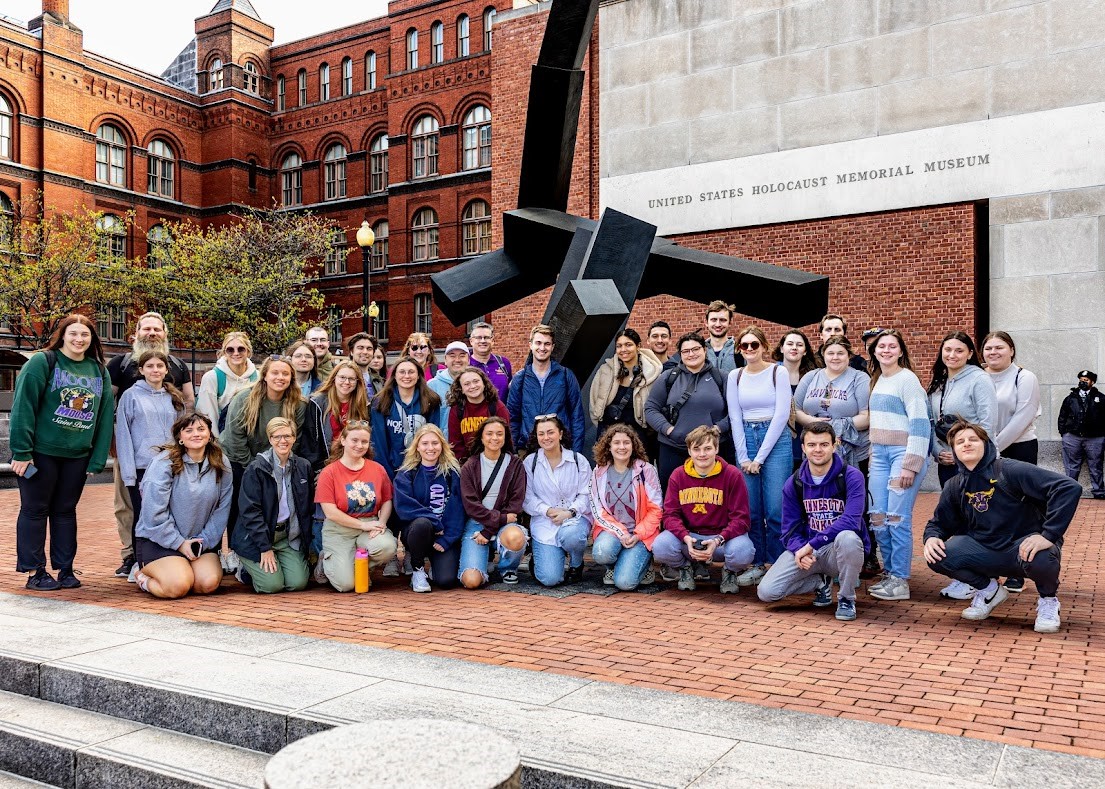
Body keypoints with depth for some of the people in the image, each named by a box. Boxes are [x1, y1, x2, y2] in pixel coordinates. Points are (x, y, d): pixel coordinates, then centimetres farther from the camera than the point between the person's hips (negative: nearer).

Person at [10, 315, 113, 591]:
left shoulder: (100, 372, 9)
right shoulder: (42, 362, -7)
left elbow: (105, 416, 8)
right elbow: (23, 406, -11)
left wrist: (97, 459, 3)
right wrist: (21, 451, -15)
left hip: (78, 455, 4)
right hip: (40, 452, -4)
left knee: (66, 511, 12)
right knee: (35, 510, 5)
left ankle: (65, 569, 19)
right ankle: (34, 571, 14)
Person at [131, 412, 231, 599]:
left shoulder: (221, 465, 2)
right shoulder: (164, 463, -12)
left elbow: (222, 510, 3)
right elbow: (154, 514, -15)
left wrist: (203, 541, -7)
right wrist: (179, 543, -12)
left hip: (200, 540, 4)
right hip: (158, 540, -4)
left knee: (209, 584, -19)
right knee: (177, 587, -25)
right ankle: (143, 576, 9)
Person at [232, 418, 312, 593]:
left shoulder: (304, 467, 4)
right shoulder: (255, 470, -11)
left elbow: (309, 507, 12)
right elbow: (250, 511, -14)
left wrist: (305, 539, 5)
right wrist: (265, 548, -17)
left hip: (289, 537, 4)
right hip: (255, 537, -4)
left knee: (298, 583, -12)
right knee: (272, 584, -17)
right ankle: (246, 570, 15)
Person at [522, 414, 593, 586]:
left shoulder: (578, 460, 3)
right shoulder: (530, 462, 3)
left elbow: (586, 495, 0)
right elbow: (527, 497, 0)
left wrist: (570, 512, -17)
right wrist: (548, 511, -15)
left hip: (575, 516, 0)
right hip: (544, 521, 0)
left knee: (570, 536, -39)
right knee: (549, 579, -17)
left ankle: (576, 565, -1)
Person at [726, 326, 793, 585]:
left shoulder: (778, 372, -2)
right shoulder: (735, 376, 9)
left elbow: (782, 414, -7)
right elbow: (735, 417, 6)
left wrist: (760, 456, -9)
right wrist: (743, 457, -4)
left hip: (775, 440, -3)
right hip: (745, 440, 3)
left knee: (775, 508, -5)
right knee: (750, 509, 4)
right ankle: (757, 563, 16)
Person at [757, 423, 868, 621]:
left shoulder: (851, 476, -11)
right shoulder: (793, 483, 0)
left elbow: (851, 520, -25)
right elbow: (790, 528, 2)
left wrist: (812, 544, -30)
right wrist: (799, 550, -21)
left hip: (839, 550, -3)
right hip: (805, 548, 3)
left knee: (847, 538, -40)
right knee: (767, 592, -16)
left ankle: (846, 599, -10)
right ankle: (820, 582, 14)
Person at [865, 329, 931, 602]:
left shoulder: (907, 379, -8)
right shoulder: (877, 380, 15)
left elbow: (920, 423, -14)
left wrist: (910, 465, -18)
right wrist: (872, 456, 17)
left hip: (903, 454, -8)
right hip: (879, 454, 8)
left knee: (897, 518, -8)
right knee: (878, 518, 6)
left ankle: (900, 582, 0)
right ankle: (890, 575, 18)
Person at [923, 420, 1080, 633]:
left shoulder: (1009, 470, -15)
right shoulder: (955, 486, 3)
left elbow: (1069, 487, -23)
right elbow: (939, 523, 14)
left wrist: (1048, 535, -31)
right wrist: (931, 538, -12)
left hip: (1023, 547, -4)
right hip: (984, 550, 4)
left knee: (1040, 559, -39)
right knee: (937, 556, -19)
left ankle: (1048, 600, -2)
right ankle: (989, 590, 9)